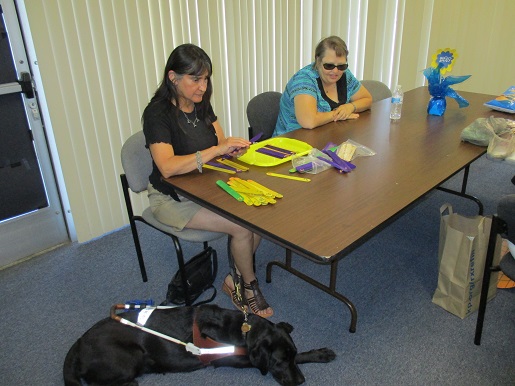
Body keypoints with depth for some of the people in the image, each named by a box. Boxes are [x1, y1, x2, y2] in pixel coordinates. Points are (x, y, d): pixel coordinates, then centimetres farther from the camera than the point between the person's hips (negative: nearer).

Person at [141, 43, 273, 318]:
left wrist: (233, 147, -14)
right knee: (242, 227, -21)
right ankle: (249, 285, 7)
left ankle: (236, 280, 4)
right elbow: (167, 167, -31)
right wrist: (217, 149, -33)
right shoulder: (158, 114, -18)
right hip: (172, 199, -7)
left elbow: (221, 144, 10)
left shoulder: (201, 104, 5)